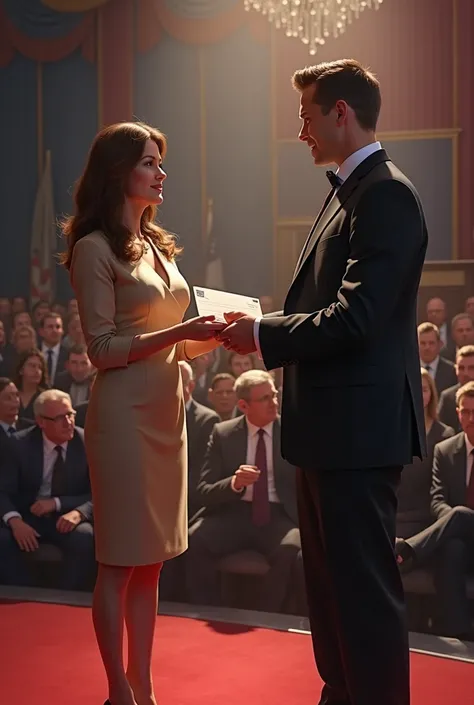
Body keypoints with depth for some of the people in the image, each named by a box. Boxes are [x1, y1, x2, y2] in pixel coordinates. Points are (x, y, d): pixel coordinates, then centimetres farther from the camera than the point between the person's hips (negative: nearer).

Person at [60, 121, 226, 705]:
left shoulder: (155, 245, 15)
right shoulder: (95, 248, -8)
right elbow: (103, 349, -13)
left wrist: (211, 334, 0)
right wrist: (180, 330, -19)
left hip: (167, 410, 8)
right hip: (124, 414, -7)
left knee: (151, 560, 12)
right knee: (119, 562, 2)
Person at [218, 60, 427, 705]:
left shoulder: (386, 195, -16)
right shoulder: (350, 192, 15)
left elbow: (355, 318, -24)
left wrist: (262, 336, -14)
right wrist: (263, 327, 4)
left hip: (358, 427, -10)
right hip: (331, 427, 11)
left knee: (364, 585, -1)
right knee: (331, 579, 21)